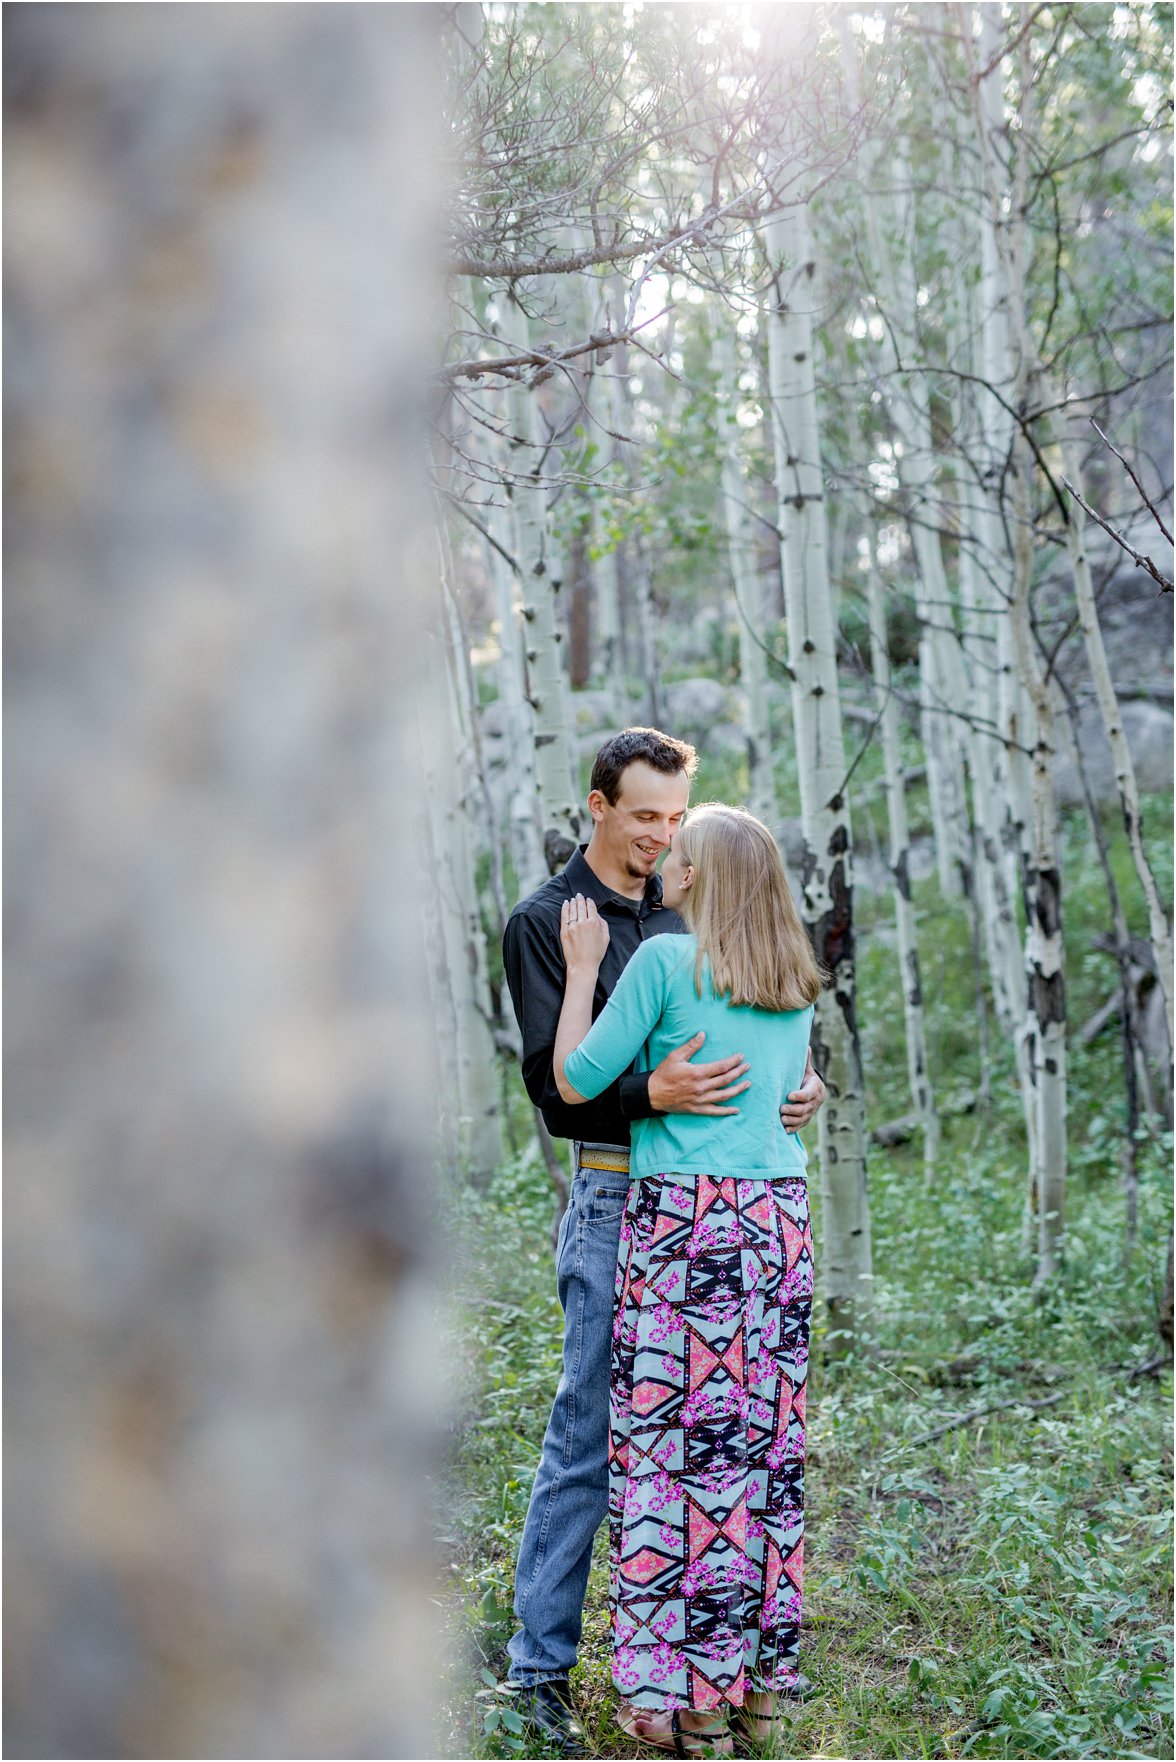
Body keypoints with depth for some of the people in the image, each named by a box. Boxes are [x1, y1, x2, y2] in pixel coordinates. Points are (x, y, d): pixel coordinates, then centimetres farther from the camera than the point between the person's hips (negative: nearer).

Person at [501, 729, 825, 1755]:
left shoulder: (688, 915, 15)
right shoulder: (545, 922, -4)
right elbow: (554, 1082, -12)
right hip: (617, 1199, -6)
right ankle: (541, 1664, 5)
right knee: (588, 1438, -4)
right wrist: (655, 1093, -30)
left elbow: (745, 1043, 19)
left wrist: (803, 1089, -2)